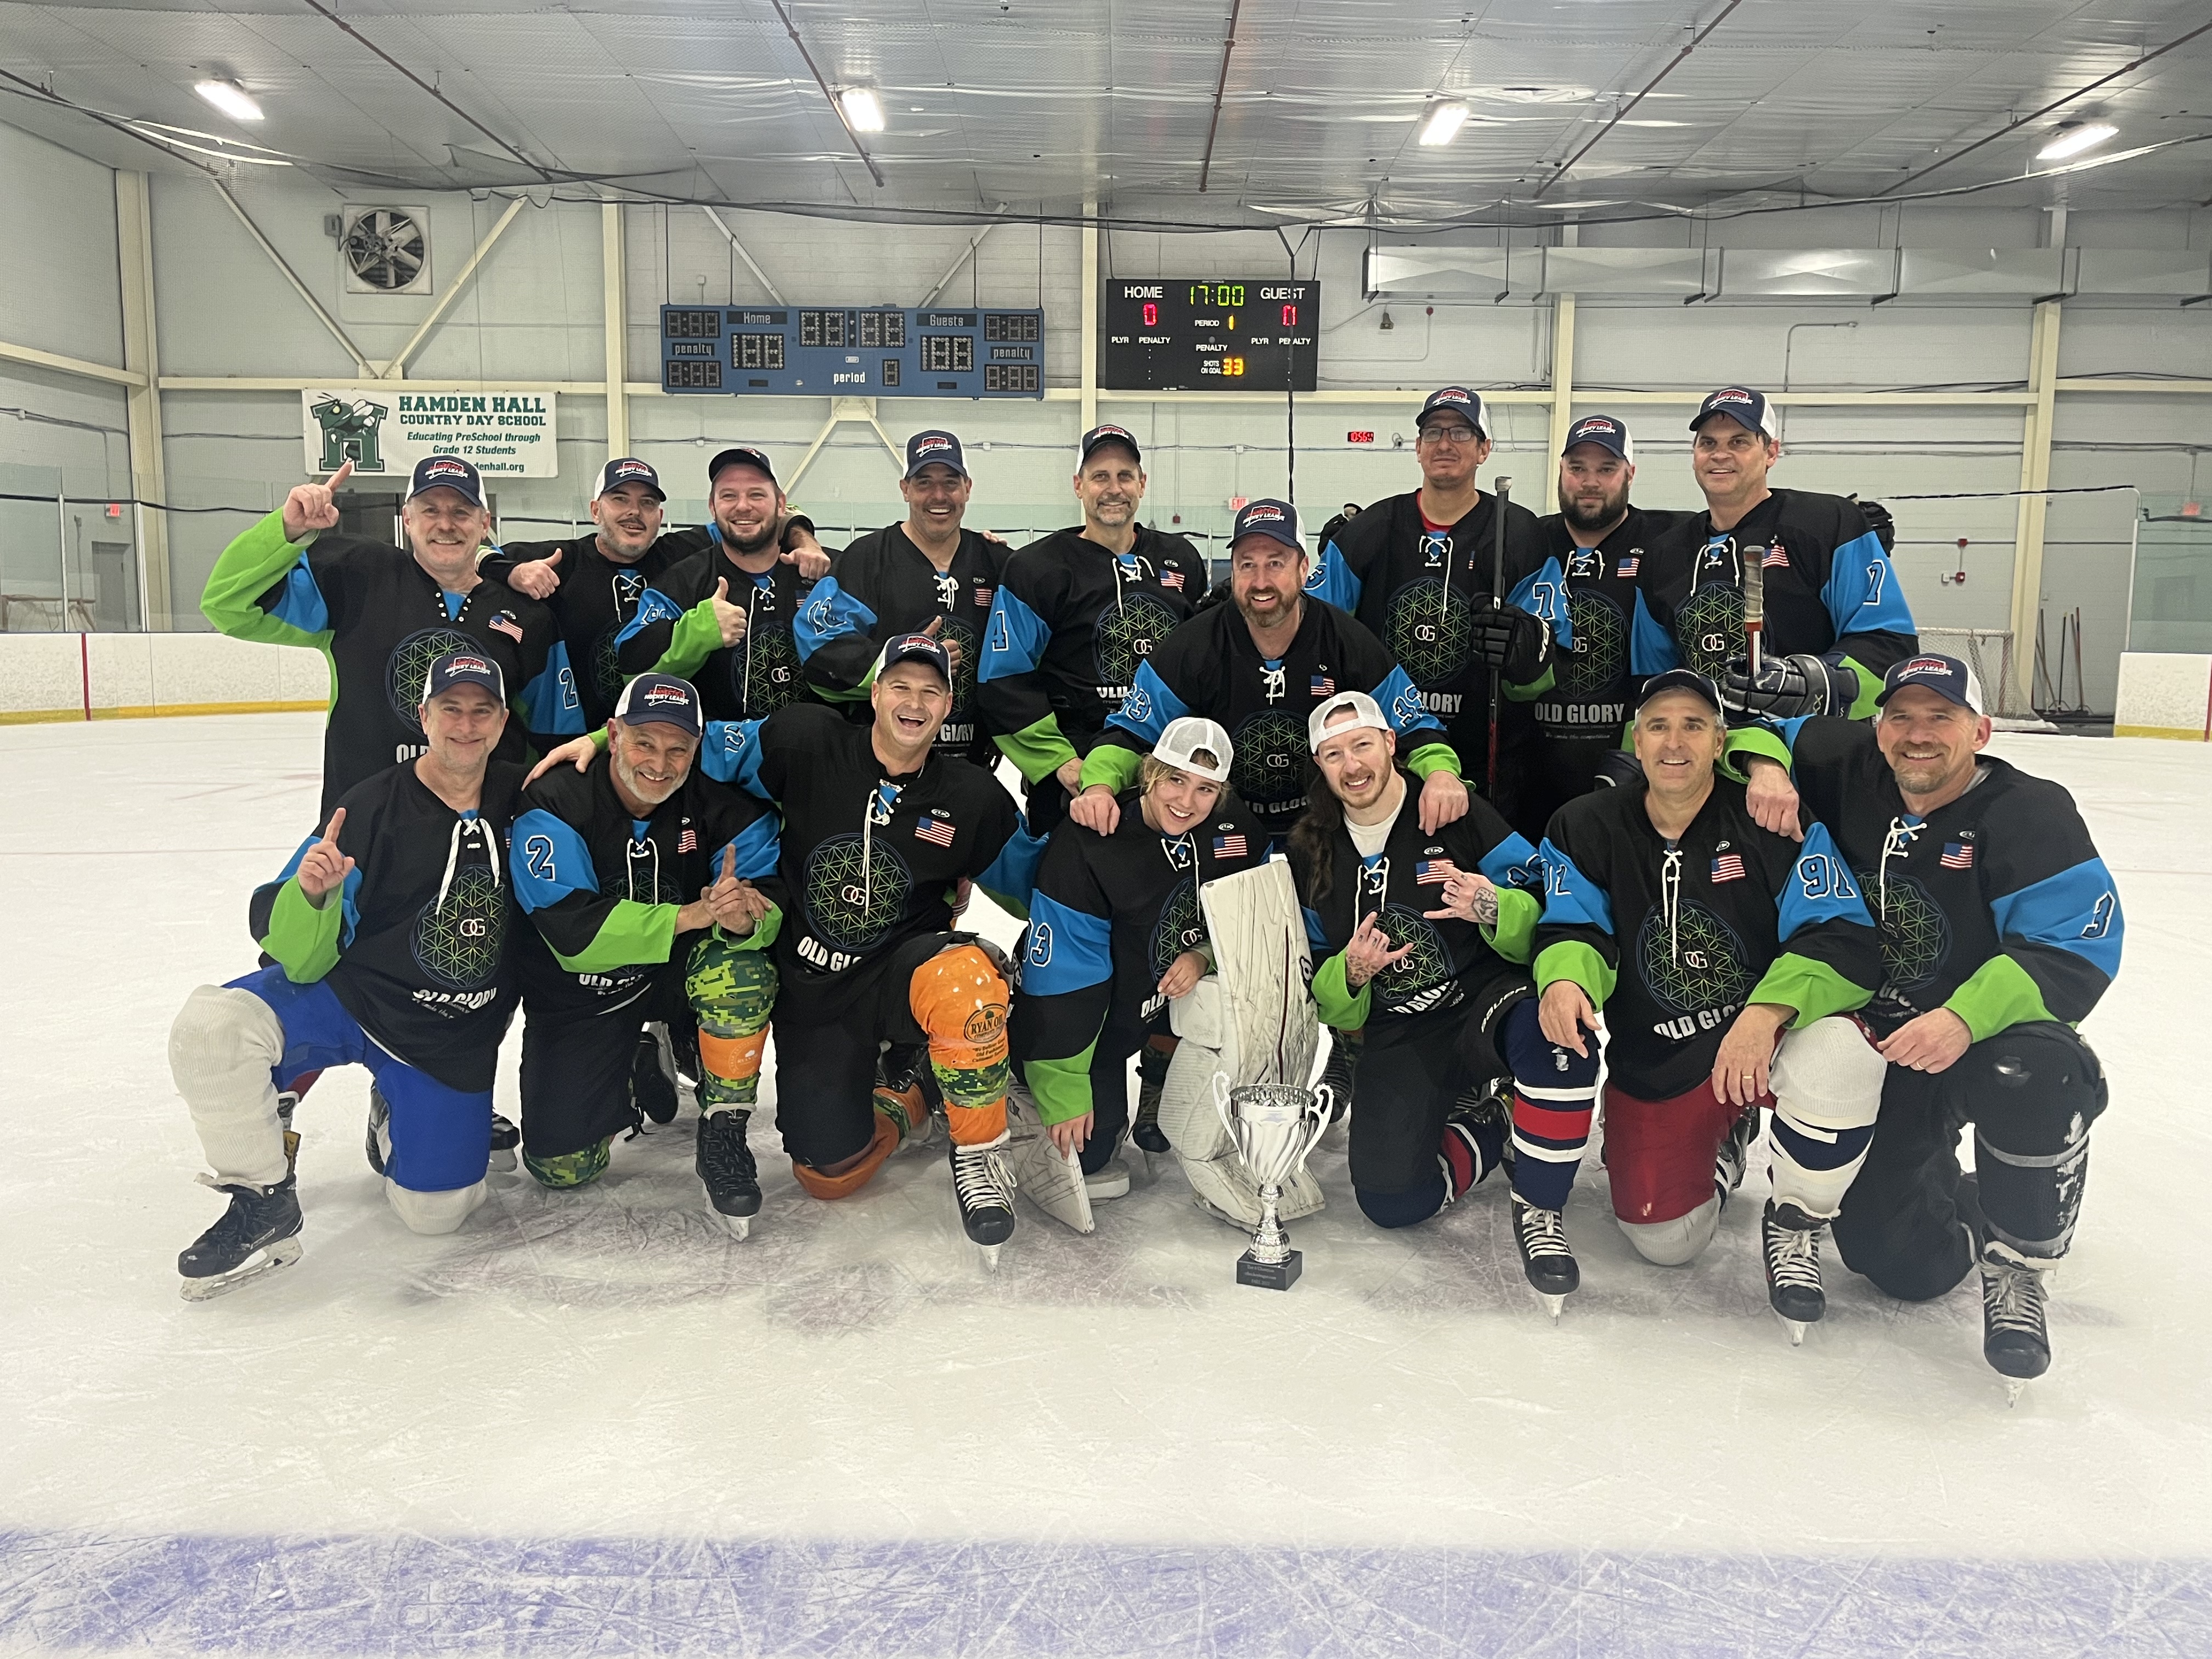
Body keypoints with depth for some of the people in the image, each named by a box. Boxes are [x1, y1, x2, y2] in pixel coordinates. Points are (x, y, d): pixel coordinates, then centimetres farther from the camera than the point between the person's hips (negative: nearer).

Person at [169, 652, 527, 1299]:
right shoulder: (372, 806, -14)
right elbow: (298, 958, -13)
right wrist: (310, 893, -33)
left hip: (456, 1036, 2)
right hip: (347, 996, -2)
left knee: (437, 1211, -1)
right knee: (210, 1026, -30)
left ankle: (394, 1124, 34)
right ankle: (265, 1203, -10)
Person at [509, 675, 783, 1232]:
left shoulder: (725, 808, -13)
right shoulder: (554, 804, -20)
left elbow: (771, 908, -19)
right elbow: (575, 933, -28)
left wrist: (745, 920, -44)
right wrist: (690, 916, -37)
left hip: (679, 974, 1)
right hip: (580, 993, -1)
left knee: (744, 968, -34)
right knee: (560, 1166, -6)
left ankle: (723, 1134, -16)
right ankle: (634, 1077, 25)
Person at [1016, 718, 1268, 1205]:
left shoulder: (1234, 829, -14)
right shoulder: (1086, 842, -26)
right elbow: (1061, 972, -22)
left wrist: (1205, 956, -23)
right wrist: (1063, 1093, -19)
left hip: (1185, 984, 4)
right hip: (1091, 1006, -4)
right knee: (1085, 1148, -11)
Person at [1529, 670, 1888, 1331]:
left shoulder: (1773, 820, -14)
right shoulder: (1587, 829, -5)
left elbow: (1846, 943, -19)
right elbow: (1573, 932, -7)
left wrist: (1767, 1012, -36)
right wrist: (1565, 977, -32)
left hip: (1776, 1036, -2)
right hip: (1654, 1065, 2)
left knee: (1840, 1060, -37)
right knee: (1664, 1242, -8)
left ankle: (1794, 1224, -5)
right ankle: (1721, 1144, 29)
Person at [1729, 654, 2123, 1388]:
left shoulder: (2030, 814, -15)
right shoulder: (1848, 770, -5)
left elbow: (2079, 948, -23)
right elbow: (1759, 733, 10)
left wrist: (1966, 1018, -36)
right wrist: (1765, 769, -14)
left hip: (1992, 1036, -3)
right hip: (1874, 1045, 3)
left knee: (2034, 1074, -41)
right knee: (1902, 1263, -5)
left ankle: (2017, 1261, -14)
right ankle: (1957, 1207, 34)